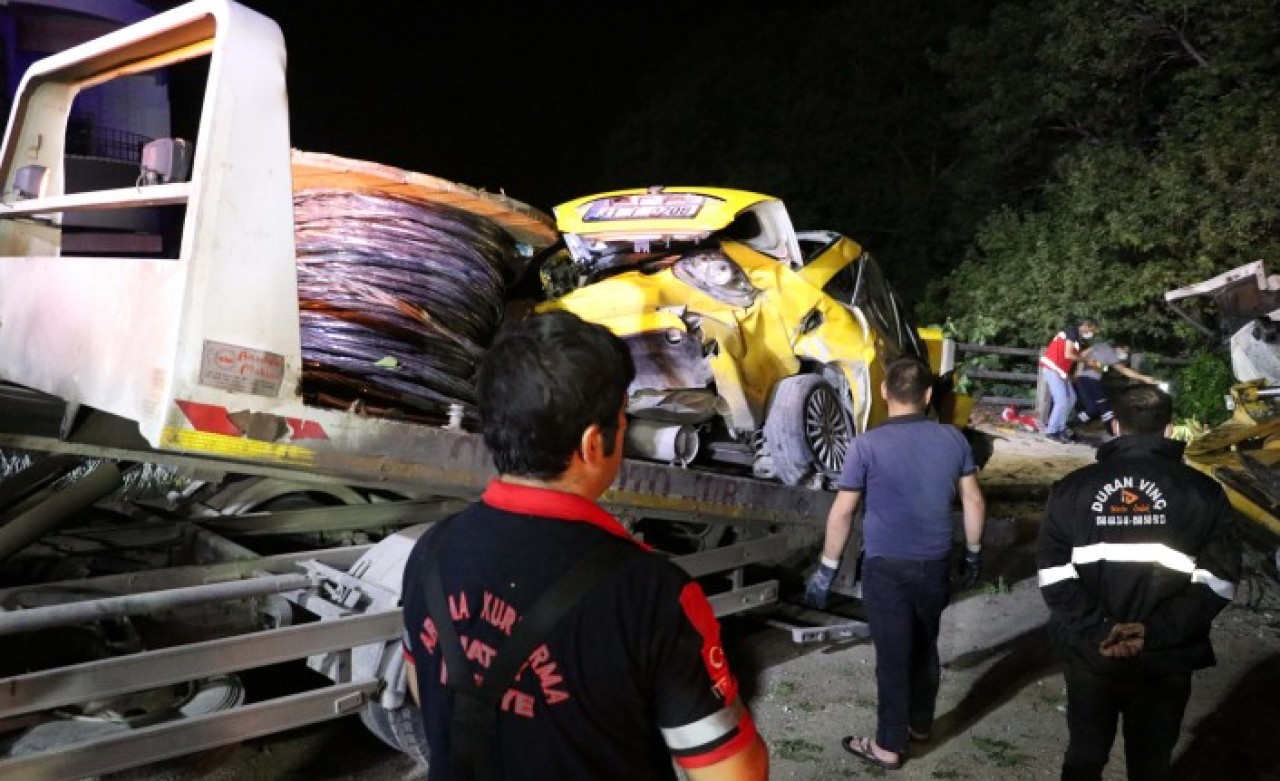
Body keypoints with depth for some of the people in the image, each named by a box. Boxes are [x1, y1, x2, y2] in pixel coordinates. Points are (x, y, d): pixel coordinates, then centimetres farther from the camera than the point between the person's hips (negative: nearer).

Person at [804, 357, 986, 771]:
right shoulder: (953, 439, -2)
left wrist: (827, 569, -2)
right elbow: (974, 502, 5)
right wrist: (973, 552, 19)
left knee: (893, 656, 5)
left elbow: (842, 513, -11)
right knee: (925, 647, 21)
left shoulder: (867, 445, -14)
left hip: (886, 567, -4)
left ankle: (888, 746, 16)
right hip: (935, 564, 4)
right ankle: (920, 723, 38)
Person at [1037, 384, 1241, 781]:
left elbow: (1053, 576, -10)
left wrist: (1096, 632, -11)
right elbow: (1218, 582, -11)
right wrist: (1155, 633, -13)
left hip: (1087, 655, 1)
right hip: (1164, 660, -1)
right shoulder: (1203, 492, -5)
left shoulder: (1072, 487, -3)